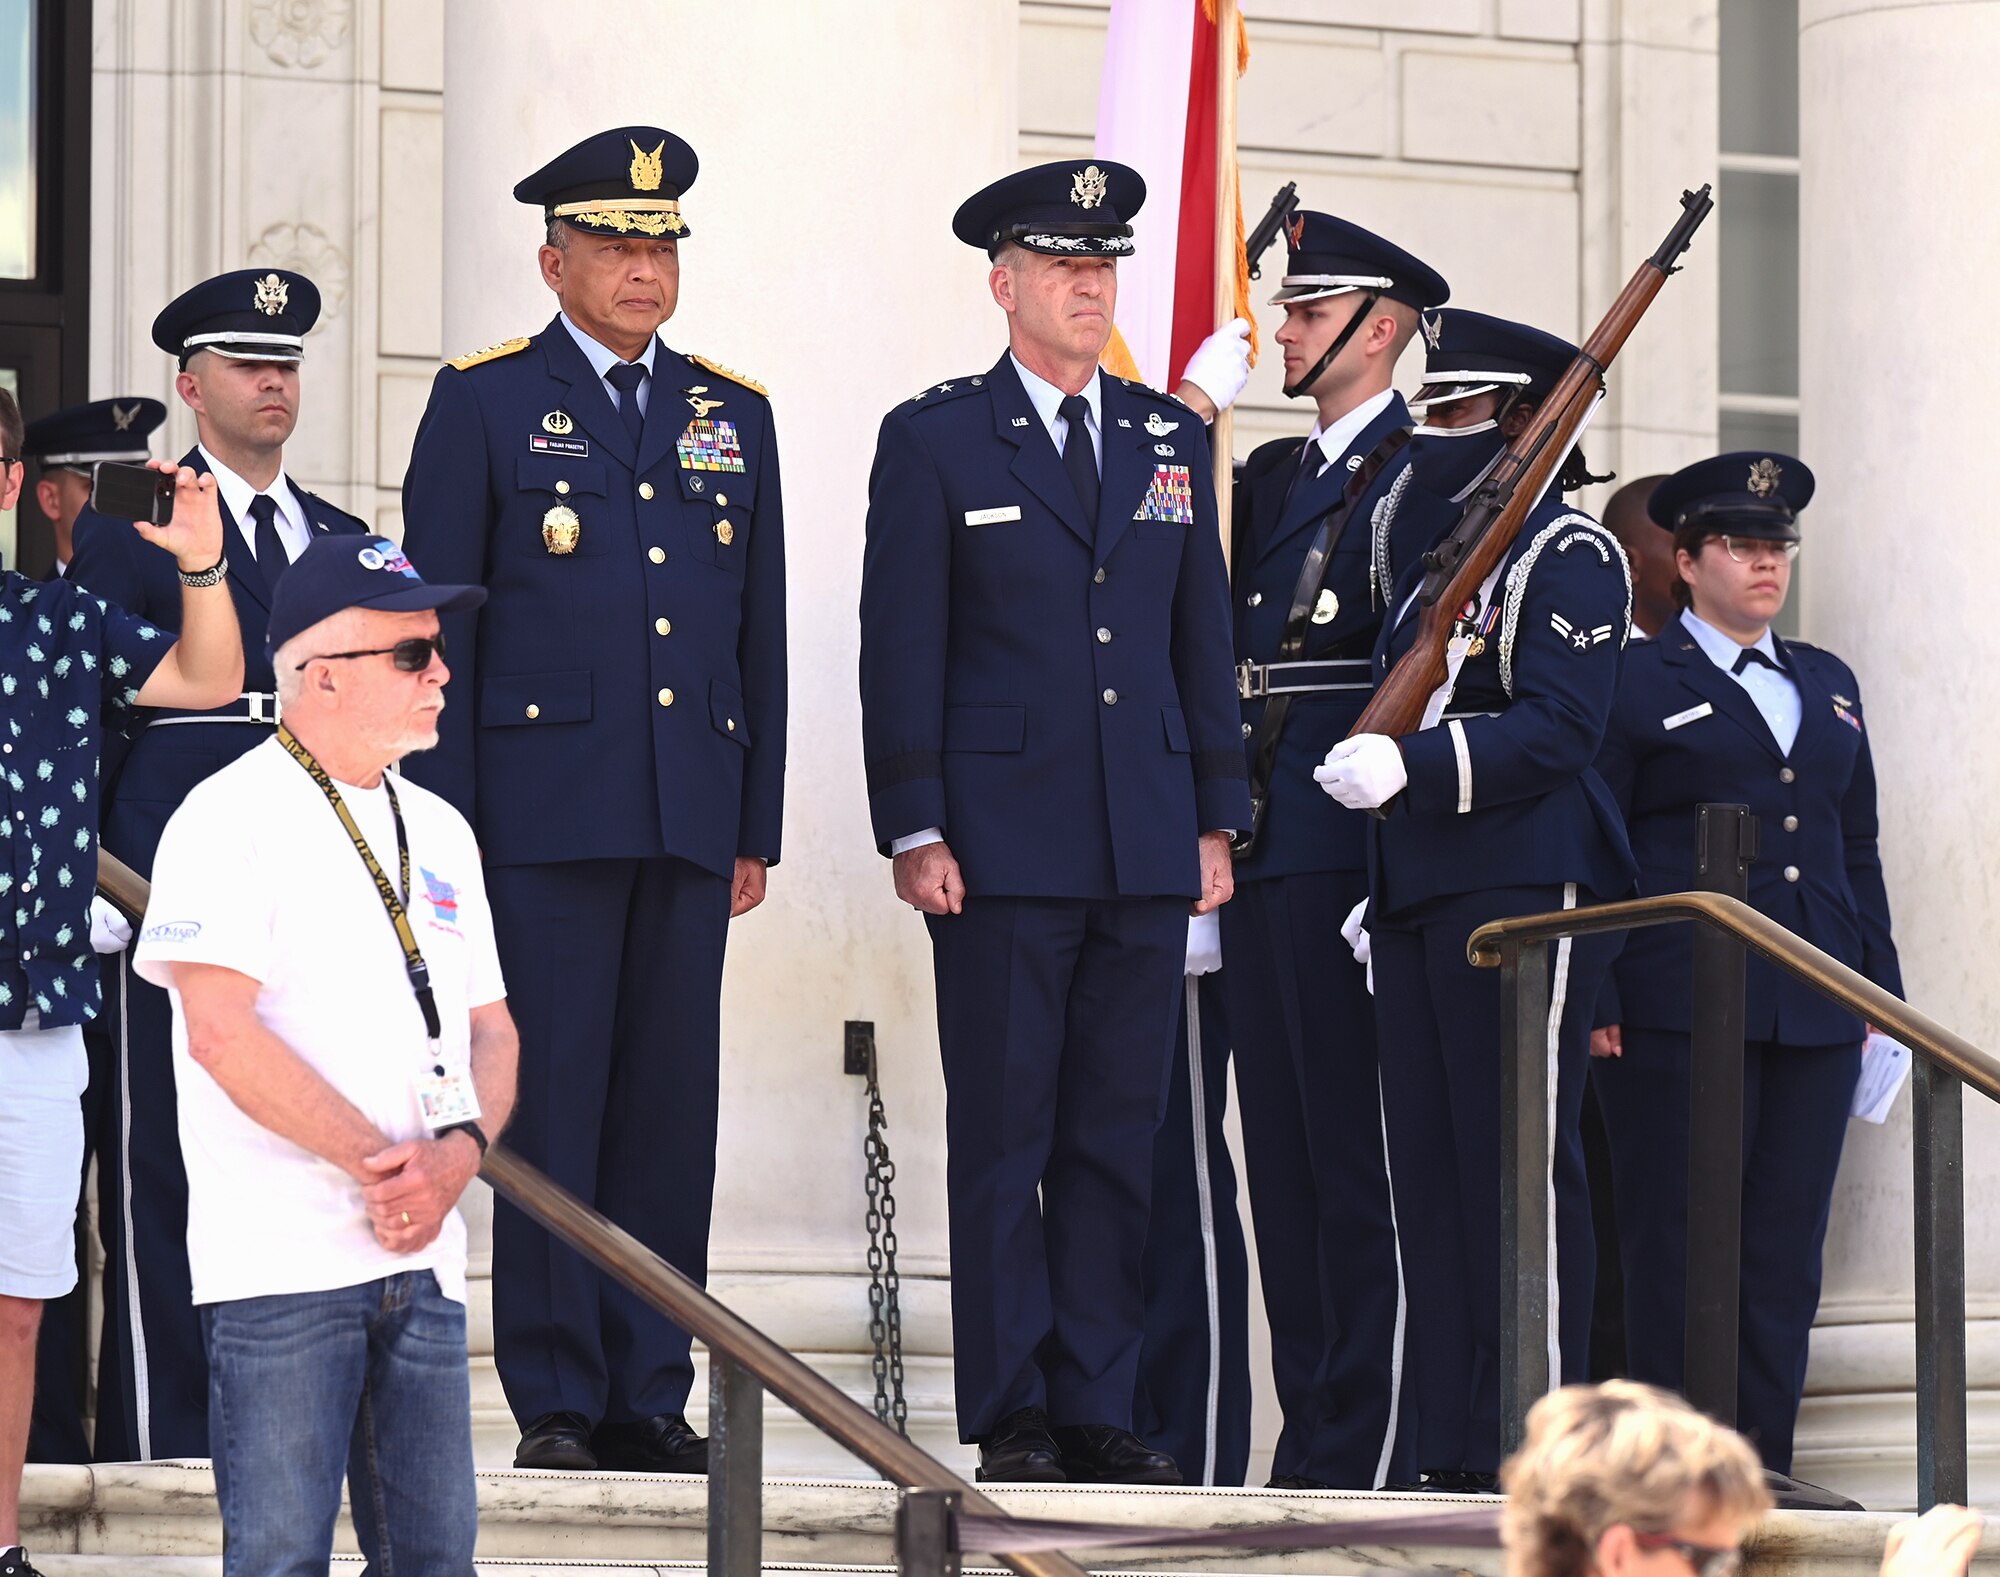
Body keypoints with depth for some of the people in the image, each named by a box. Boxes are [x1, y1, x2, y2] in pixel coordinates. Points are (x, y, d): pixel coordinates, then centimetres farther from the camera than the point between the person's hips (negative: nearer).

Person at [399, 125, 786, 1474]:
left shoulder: (733, 416, 15)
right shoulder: (485, 404, 3)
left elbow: (761, 638, 16)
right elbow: (437, 629, 1)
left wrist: (758, 827, 10)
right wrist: (446, 827, -6)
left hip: (689, 818, 4)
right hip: (543, 809, -4)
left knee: (672, 1106, 4)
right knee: (550, 1100, -4)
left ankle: (651, 1398, 9)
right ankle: (557, 1401, 0)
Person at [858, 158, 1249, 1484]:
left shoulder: (1171, 440, 14)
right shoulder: (934, 440, 2)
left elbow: (1204, 640, 16)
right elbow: (901, 653, -1)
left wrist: (1217, 821, 10)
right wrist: (914, 830, -8)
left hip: (1147, 853, 4)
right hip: (1001, 849, -4)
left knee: (1120, 1136, 4)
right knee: (1003, 1137, -1)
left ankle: (1098, 1409, 8)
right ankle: (1010, 1413, 3)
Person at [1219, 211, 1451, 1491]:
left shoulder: (1430, 475, -5)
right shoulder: (1269, 474, 20)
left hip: (1348, 843, -8)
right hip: (1258, 843, 8)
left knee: (1356, 1154, -8)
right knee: (1282, 1144, 9)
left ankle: (1367, 1445, -6)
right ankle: (1309, 1427, 14)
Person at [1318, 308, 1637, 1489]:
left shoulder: (1564, 552, -4)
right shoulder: (1430, 559, 23)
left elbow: (1559, 727, -16)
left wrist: (1411, 767, -25)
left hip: (1523, 888, -9)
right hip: (1419, 894, 9)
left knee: (1519, 1160, -10)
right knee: (1432, 1165, 6)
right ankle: (1454, 1447, 7)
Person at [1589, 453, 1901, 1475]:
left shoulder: (1827, 686, 19)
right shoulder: (1637, 684, 2)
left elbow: (1858, 851, 22)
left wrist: (1882, 996, 15)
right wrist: (1596, 1003, -9)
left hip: (1813, 1013, 5)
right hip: (1676, 1012, -5)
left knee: (1785, 1250, 4)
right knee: (1678, 1246, -4)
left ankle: (1763, 1462, 8)